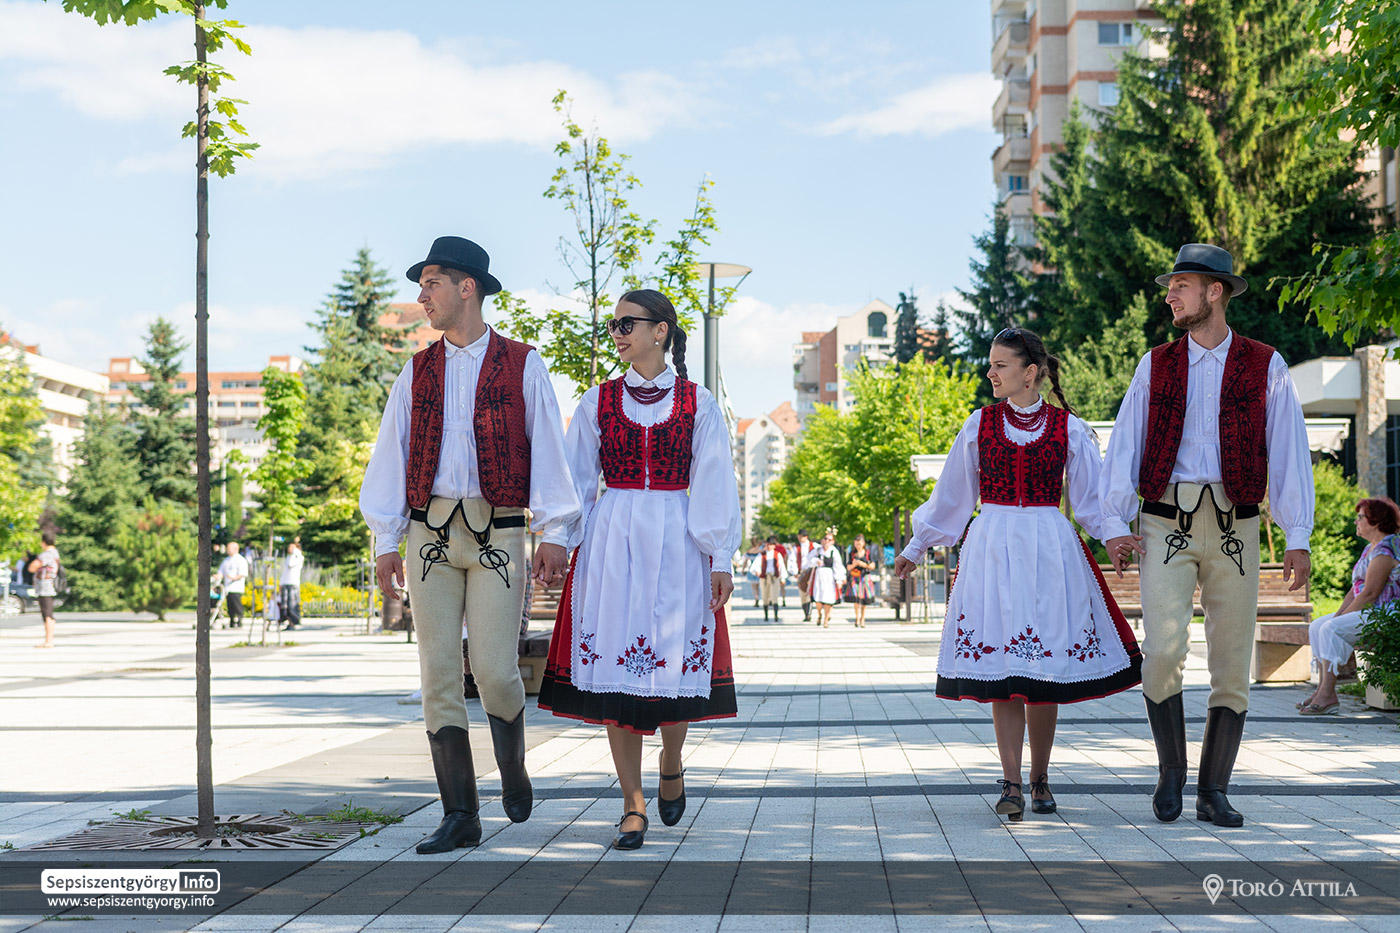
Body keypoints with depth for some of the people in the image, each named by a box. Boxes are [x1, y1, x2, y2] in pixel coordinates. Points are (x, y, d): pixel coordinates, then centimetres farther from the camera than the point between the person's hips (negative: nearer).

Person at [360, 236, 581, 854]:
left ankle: (512, 767, 19)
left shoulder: (521, 366, 6)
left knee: (495, 669, -12)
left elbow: (547, 449, 3)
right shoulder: (417, 372, 14)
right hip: (430, 535, 3)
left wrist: (554, 534, -5)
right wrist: (385, 541, 6)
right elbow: (391, 455, 13)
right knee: (439, 674, -1)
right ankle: (460, 815, 5)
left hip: (497, 536, -3)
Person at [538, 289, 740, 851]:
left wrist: (719, 559, -1)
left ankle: (672, 766, 28)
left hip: (676, 544, -1)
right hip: (612, 543, 1)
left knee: (675, 666, -2)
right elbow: (576, 481, 10)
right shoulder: (598, 402, 9)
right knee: (615, 671, -4)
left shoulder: (697, 404, 5)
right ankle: (633, 805, 2)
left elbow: (714, 486, 4)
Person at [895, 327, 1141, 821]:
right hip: (992, 549, 1)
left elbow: (1091, 501, 9)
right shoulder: (980, 424, 7)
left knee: (1046, 670, 1)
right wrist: (916, 548, 20)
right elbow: (950, 496, 16)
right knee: (1000, 669, -6)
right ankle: (1011, 784, -7)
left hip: (1051, 550, 0)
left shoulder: (1069, 429, 3)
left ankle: (1039, 779, 15)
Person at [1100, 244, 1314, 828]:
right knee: (1162, 650, -15)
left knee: (1232, 665, 0)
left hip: (1234, 527, 0)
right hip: (1165, 523, 0)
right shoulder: (1156, 365, 13)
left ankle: (1214, 792, 10)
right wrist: (1115, 524, -2)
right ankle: (1170, 772, 4)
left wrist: (1297, 538, -4)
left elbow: (1289, 453, 4)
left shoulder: (1264, 367, 8)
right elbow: (1124, 446, 10)